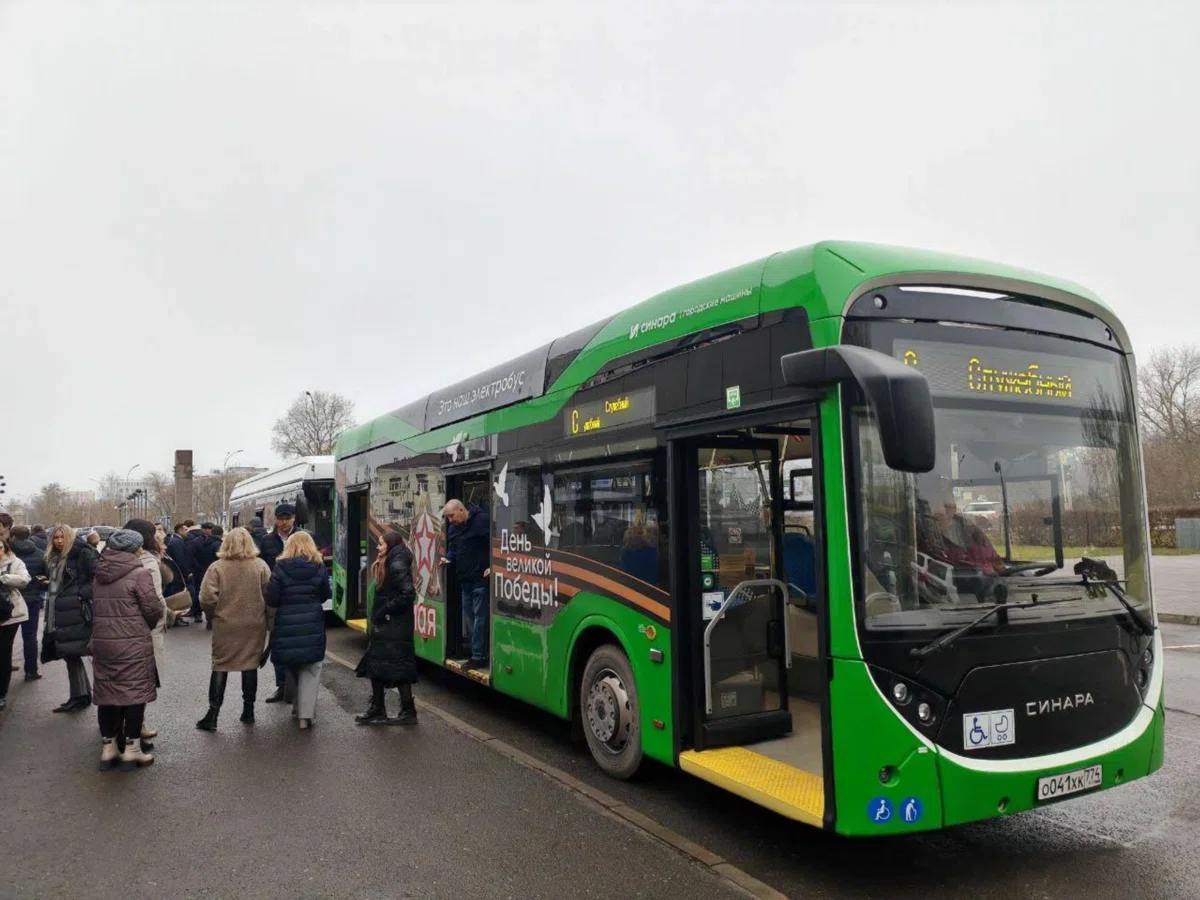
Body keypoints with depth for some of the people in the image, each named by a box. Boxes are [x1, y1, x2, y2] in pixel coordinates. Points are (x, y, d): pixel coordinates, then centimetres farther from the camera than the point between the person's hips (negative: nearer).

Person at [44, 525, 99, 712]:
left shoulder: (82, 553, -9)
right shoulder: (54, 559, 17)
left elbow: (100, 575, -18)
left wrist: (84, 593, -21)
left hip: (78, 612, -9)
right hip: (60, 614, 9)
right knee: (70, 655, 13)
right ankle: (78, 697, 20)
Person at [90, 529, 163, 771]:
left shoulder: (99, 574, 9)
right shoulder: (139, 573, -12)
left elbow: (96, 606, 13)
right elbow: (153, 608, -14)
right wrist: (163, 611, 6)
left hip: (101, 641, 6)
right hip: (133, 643, -6)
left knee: (106, 693, 12)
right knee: (134, 692, 3)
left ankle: (108, 747, 21)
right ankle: (131, 750, 7)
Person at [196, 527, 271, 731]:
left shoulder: (217, 567, -8)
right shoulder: (260, 566, -5)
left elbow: (206, 598, -14)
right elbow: (270, 597, -4)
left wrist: (214, 614, 5)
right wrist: (270, 622, 6)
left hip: (225, 625, -1)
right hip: (254, 625, 1)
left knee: (220, 666, 9)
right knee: (251, 665, 12)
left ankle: (212, 714, 5)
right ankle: (248, 711, 19)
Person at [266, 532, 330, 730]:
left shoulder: (281, 567, -6)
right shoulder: (319, 567, -2)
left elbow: (271, 599, -8)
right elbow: (325, 596, 7)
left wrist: (286, 601, 11)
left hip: (287, 625, 0)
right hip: (312, 625, 0)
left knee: (292, 669, 19)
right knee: (310, 670, 5)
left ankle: (299, 707, 31)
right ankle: (305, 714, -4)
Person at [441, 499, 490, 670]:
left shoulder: (482, 520, -14)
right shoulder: (453, 529, 13)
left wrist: (491, 566, -20)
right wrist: (447, 558, 0)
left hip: (480, 579, -9)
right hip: (465, 580, 9)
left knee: (479, 618, -4)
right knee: (469, 617, 13)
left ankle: (478, 657, 3)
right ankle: (478, 654, 23)